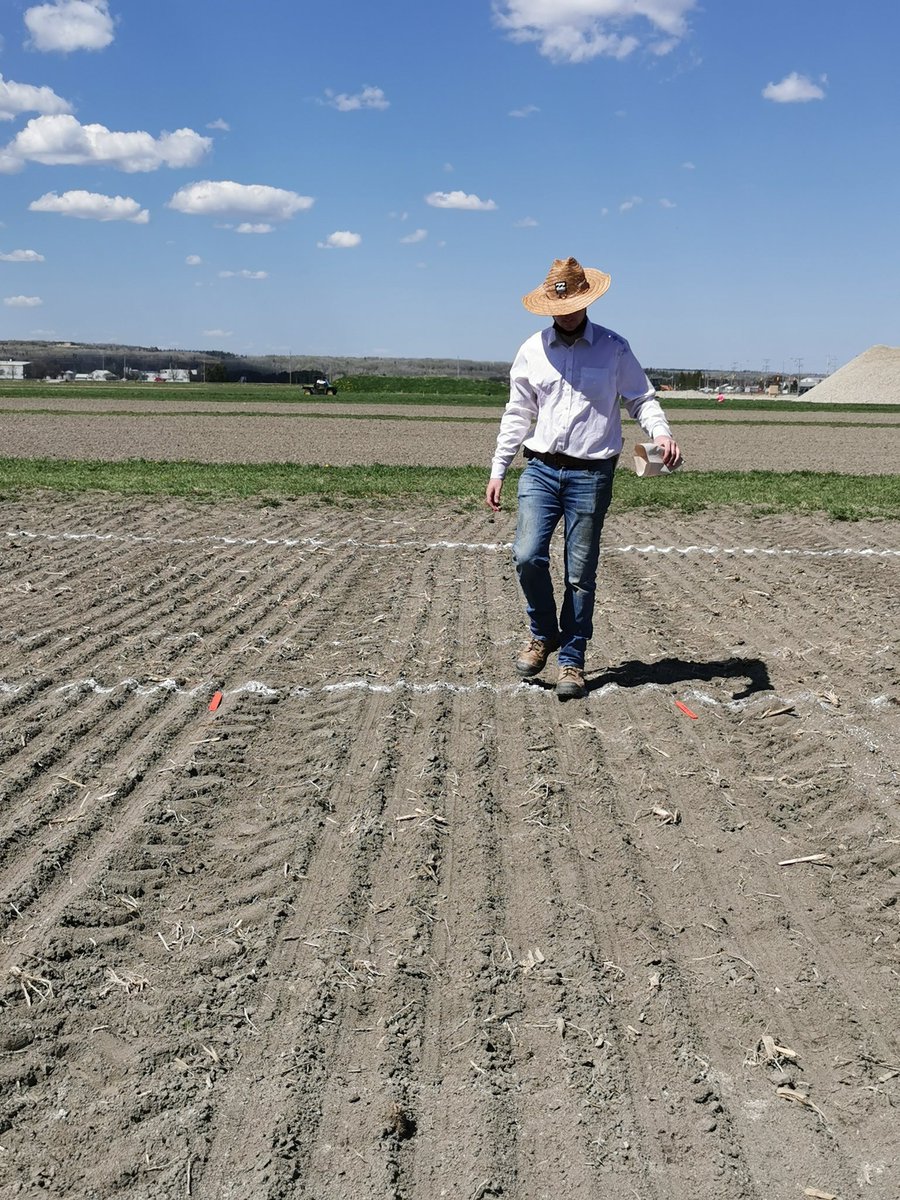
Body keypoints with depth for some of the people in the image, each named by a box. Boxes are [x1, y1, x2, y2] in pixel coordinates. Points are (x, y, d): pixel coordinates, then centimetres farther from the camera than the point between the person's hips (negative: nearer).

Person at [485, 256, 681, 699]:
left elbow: (641, 398, 6)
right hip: (541, 469, 2)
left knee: (581, 573, 1)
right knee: (527, 555, -13)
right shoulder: (532, 351, 9)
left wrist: (661, 432, -15)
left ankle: (571, 661, 14)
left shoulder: (614, 348, 3)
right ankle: (544, 633, 13)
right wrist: (498, 470, 10)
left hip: (591, 475, -2)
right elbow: (516, 414, 13)